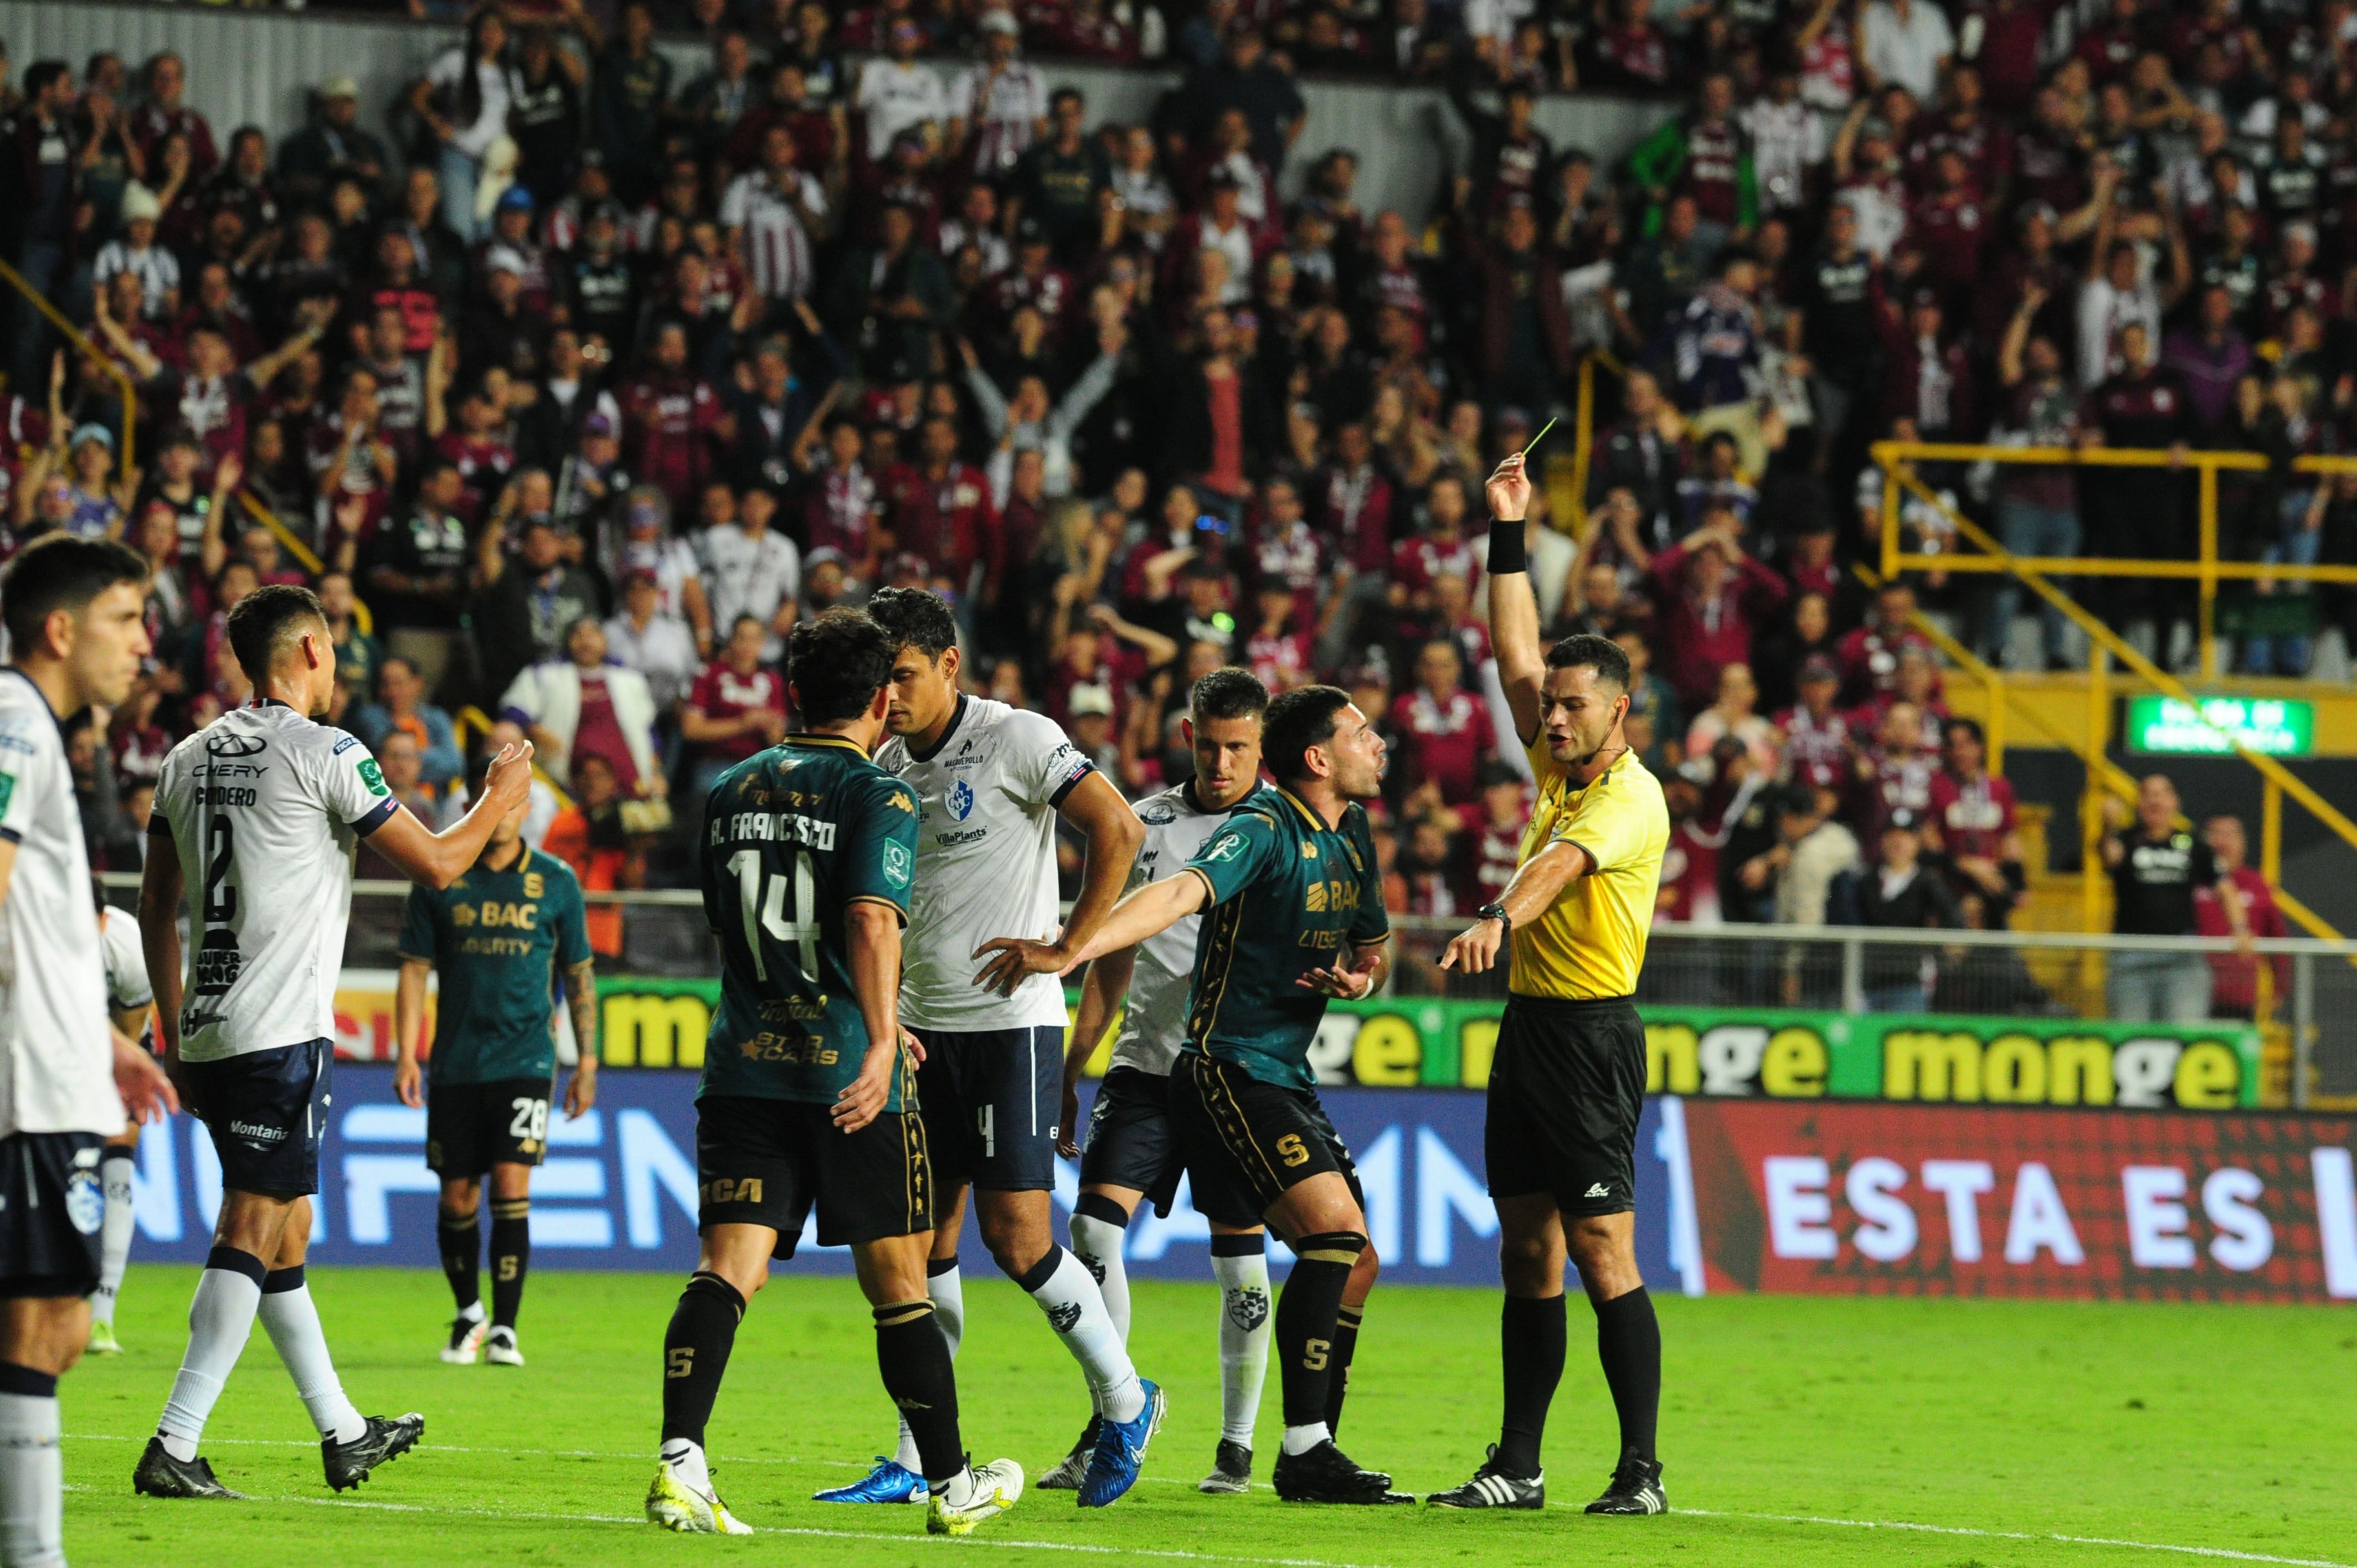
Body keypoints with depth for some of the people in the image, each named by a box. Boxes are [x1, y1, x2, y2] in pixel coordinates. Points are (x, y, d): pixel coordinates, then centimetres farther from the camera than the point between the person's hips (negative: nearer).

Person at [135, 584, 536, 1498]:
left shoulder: (189, 760, 13)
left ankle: (343, 1435, 26)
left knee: (284, 1230, 16)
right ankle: (173, 1448, -16)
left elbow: (157, 908, 18)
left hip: (207, 1034, 8)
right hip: (280, 1034, -8)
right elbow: (435, 864, -4)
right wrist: (500, 799, 14)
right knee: (252, 1234, -8)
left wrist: (175, 1029, 24)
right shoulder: (324, 754, -9)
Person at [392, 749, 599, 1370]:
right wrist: (406, 1056, -2)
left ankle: (504, 1330, -10)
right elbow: (414, 969, 5)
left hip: (526, 1061, -1)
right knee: (458, 1197, 4)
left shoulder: (555, 882, 3)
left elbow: (579, 975, 10)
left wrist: (587, 1063, 8)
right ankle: (468, 1315, 26)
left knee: (511, 1186, -14)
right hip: (456, 1063, 1)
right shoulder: (439, 878, 3)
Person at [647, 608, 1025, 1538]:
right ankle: (952, 1485, 19)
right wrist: (879, 1039, -28)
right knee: (898, 1285, 8)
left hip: (745, 1067, 4)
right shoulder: (877, 796, -4)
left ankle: (681, 1461, -25)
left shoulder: (734, 791, 15)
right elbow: (870, 919, -21)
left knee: (726, 1271, -6)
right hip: (846, 1072, -4)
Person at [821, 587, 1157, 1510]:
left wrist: (1067, 950, -16)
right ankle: (917, 1462, 8)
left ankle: (1125, 1404, 11)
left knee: (1017, 1238, -9)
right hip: (922, 1029, 7)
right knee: (924, 1244, 5)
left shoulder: (1017, 742, -10)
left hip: (1010, 1021, -7)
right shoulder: (888, 769, 11)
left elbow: (1120, 831, -16)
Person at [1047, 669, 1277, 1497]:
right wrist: (1070, 1070, 16)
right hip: (1147, 1058, 3)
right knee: (1094, 1221, -10)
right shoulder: (1146, 824, 11)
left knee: (1238, 1250, -1)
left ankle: (1236, 1444, 8)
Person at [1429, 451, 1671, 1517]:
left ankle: (1642, 1472, -7)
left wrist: (1496, 920, -48)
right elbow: (1517, 653, 17)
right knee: (1528, 1256, 9)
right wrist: (1508, 531, 13)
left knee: (1604, 1257, -9)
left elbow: (1560, 862, -31)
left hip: (1590, 1032, -8)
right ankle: (1518, 1466, 12)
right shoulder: (1557, 771, 12)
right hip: (1527, 1024, 9)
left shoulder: (1631, 799, -12)